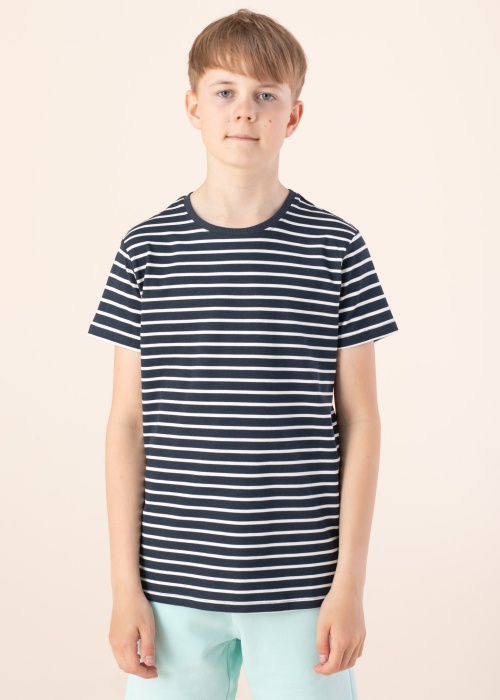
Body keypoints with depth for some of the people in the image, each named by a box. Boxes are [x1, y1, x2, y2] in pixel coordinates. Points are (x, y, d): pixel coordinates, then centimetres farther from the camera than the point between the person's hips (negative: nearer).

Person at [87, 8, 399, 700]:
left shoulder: (336, 248, -2)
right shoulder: (146, 249, 1)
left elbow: (359, 420, 0)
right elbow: (127, 422, 2)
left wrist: (350, 581, -3)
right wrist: (125, 585, 0)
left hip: (300, 583, 0)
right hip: (173, 584, 1)